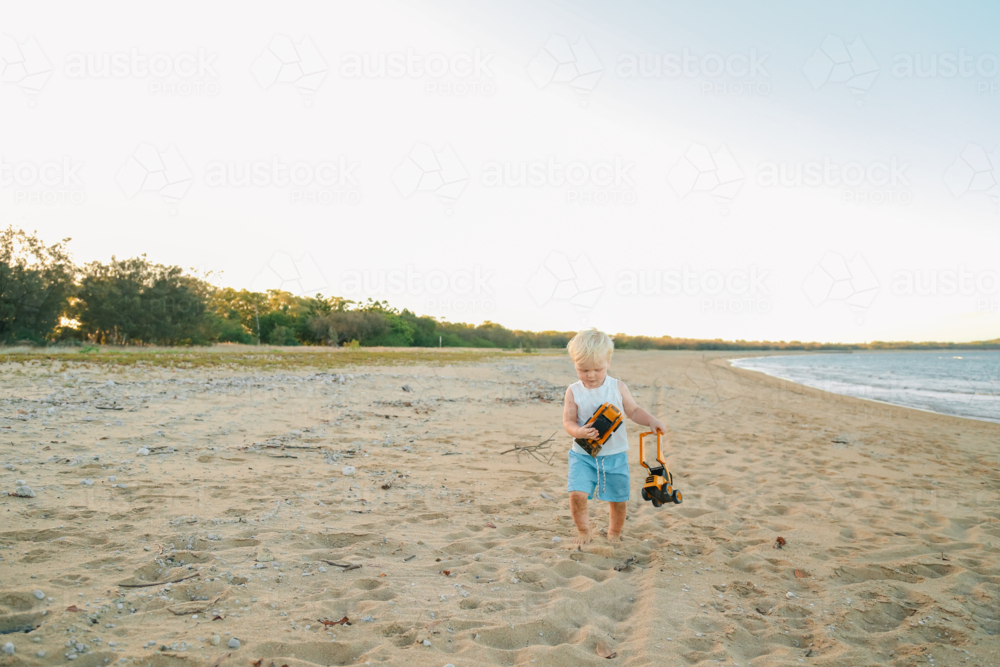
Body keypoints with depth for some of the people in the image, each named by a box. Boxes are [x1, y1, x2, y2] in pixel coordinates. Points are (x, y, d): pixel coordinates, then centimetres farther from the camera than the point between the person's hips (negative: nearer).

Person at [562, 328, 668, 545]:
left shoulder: (618, 387, -2)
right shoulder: (574, 391, -4)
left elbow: (633, 411, 4)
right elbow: (568, 421, -8)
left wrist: (651, 421, -14)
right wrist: (580, 432, -29)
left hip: (614, 454, 1)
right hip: (583, 455, -1)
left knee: (618, 500, 9)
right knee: (577, 494, -16)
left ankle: (614, 534, 37)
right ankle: (584, 532, 11)